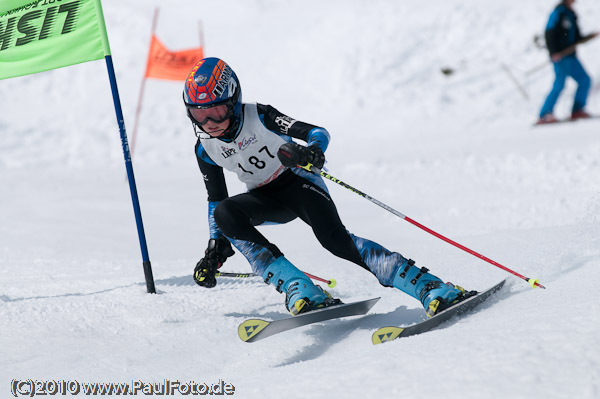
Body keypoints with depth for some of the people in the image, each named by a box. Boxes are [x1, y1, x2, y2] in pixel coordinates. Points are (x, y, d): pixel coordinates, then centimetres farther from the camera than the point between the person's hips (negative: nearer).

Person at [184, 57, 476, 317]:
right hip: (268, 199, 5)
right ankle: (299, 290, -33)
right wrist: (216, 246, -2)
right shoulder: (205, 149, -8)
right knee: (223, 213, -27)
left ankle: (431, 288, -34)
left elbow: (318, 133, -26)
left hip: (298, 181, -4)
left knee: (335, 239, -30)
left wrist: (312, 150, -49)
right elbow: (216, 198, 6)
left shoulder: (258, 117, -21)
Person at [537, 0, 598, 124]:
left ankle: (577, 110, 6)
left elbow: (577, 39, 20)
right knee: (560, 85, -12)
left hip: (570, 55, 9)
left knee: (585, 80, 3)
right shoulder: (559, 12, -7)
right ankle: (545, 115, -10)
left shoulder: (571, 15, 17)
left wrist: (591, 36, 5)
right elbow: (549, 33, -14)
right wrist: (554, 53, -22)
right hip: (559, 56, -8)